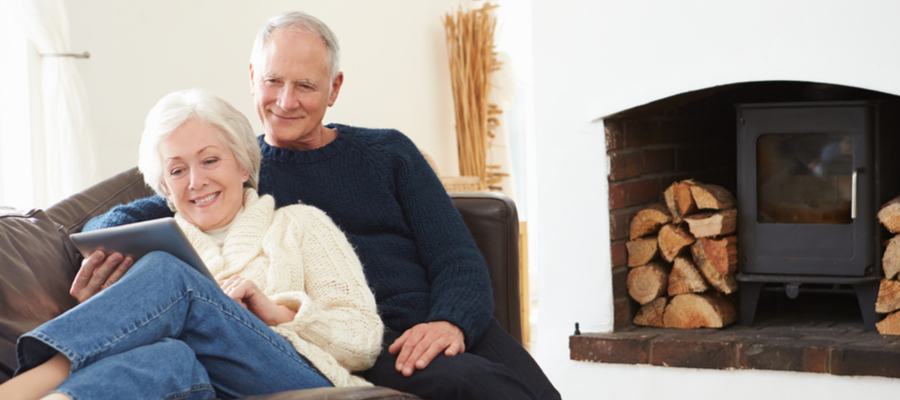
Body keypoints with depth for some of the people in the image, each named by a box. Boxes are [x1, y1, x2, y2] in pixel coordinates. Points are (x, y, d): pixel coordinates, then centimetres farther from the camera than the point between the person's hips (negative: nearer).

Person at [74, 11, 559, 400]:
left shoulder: (388, 152, 19)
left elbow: (458, 258, 12)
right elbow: (129, 217, 12)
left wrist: (452, 321, -11)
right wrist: (105, 252, -14)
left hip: (455, 327, 3)